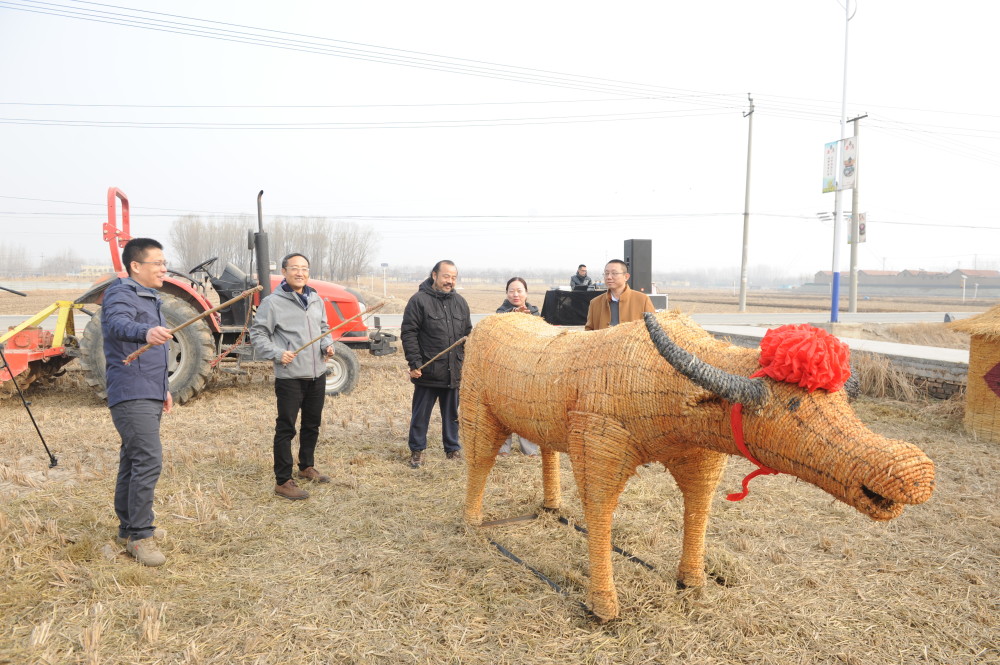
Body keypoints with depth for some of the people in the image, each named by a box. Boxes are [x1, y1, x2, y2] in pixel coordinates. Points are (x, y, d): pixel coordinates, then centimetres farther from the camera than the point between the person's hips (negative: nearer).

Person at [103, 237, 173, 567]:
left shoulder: (150, 299, 18)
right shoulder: (121, 295, -11)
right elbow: (118, 324, -34)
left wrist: (164, 388, 25)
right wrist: (145, 332, -55)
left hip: (149, 396, 9)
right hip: (131, 395, -9)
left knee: (133, 461, 15)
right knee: (148, 460, -14)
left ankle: (129, 528, 25)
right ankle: (140, 536, -7)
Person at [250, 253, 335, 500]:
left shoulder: (316, 300, 10)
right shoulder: (273, 302, -9)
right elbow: (257, 333, -6)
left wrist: (328, 345, 3)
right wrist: (277, 353, -19)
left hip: (317, 375, 7)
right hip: (289, 376, -6)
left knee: (312, 425, 19)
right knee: (286, 429, -1)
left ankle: (307, 467, 37)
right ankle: (283, 481, 7)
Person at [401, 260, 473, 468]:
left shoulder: (460, 302, 11)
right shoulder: (419, 300, -7)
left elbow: (468, 334, 18)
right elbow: (408, 333, -9)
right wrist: (414, 363, -14)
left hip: (454, 372, 5)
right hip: (427, 372, -5)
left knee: (452, 414, 15)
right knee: (421, 414, 6)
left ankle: (453, 449, 28)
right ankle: (417, 451, 20)